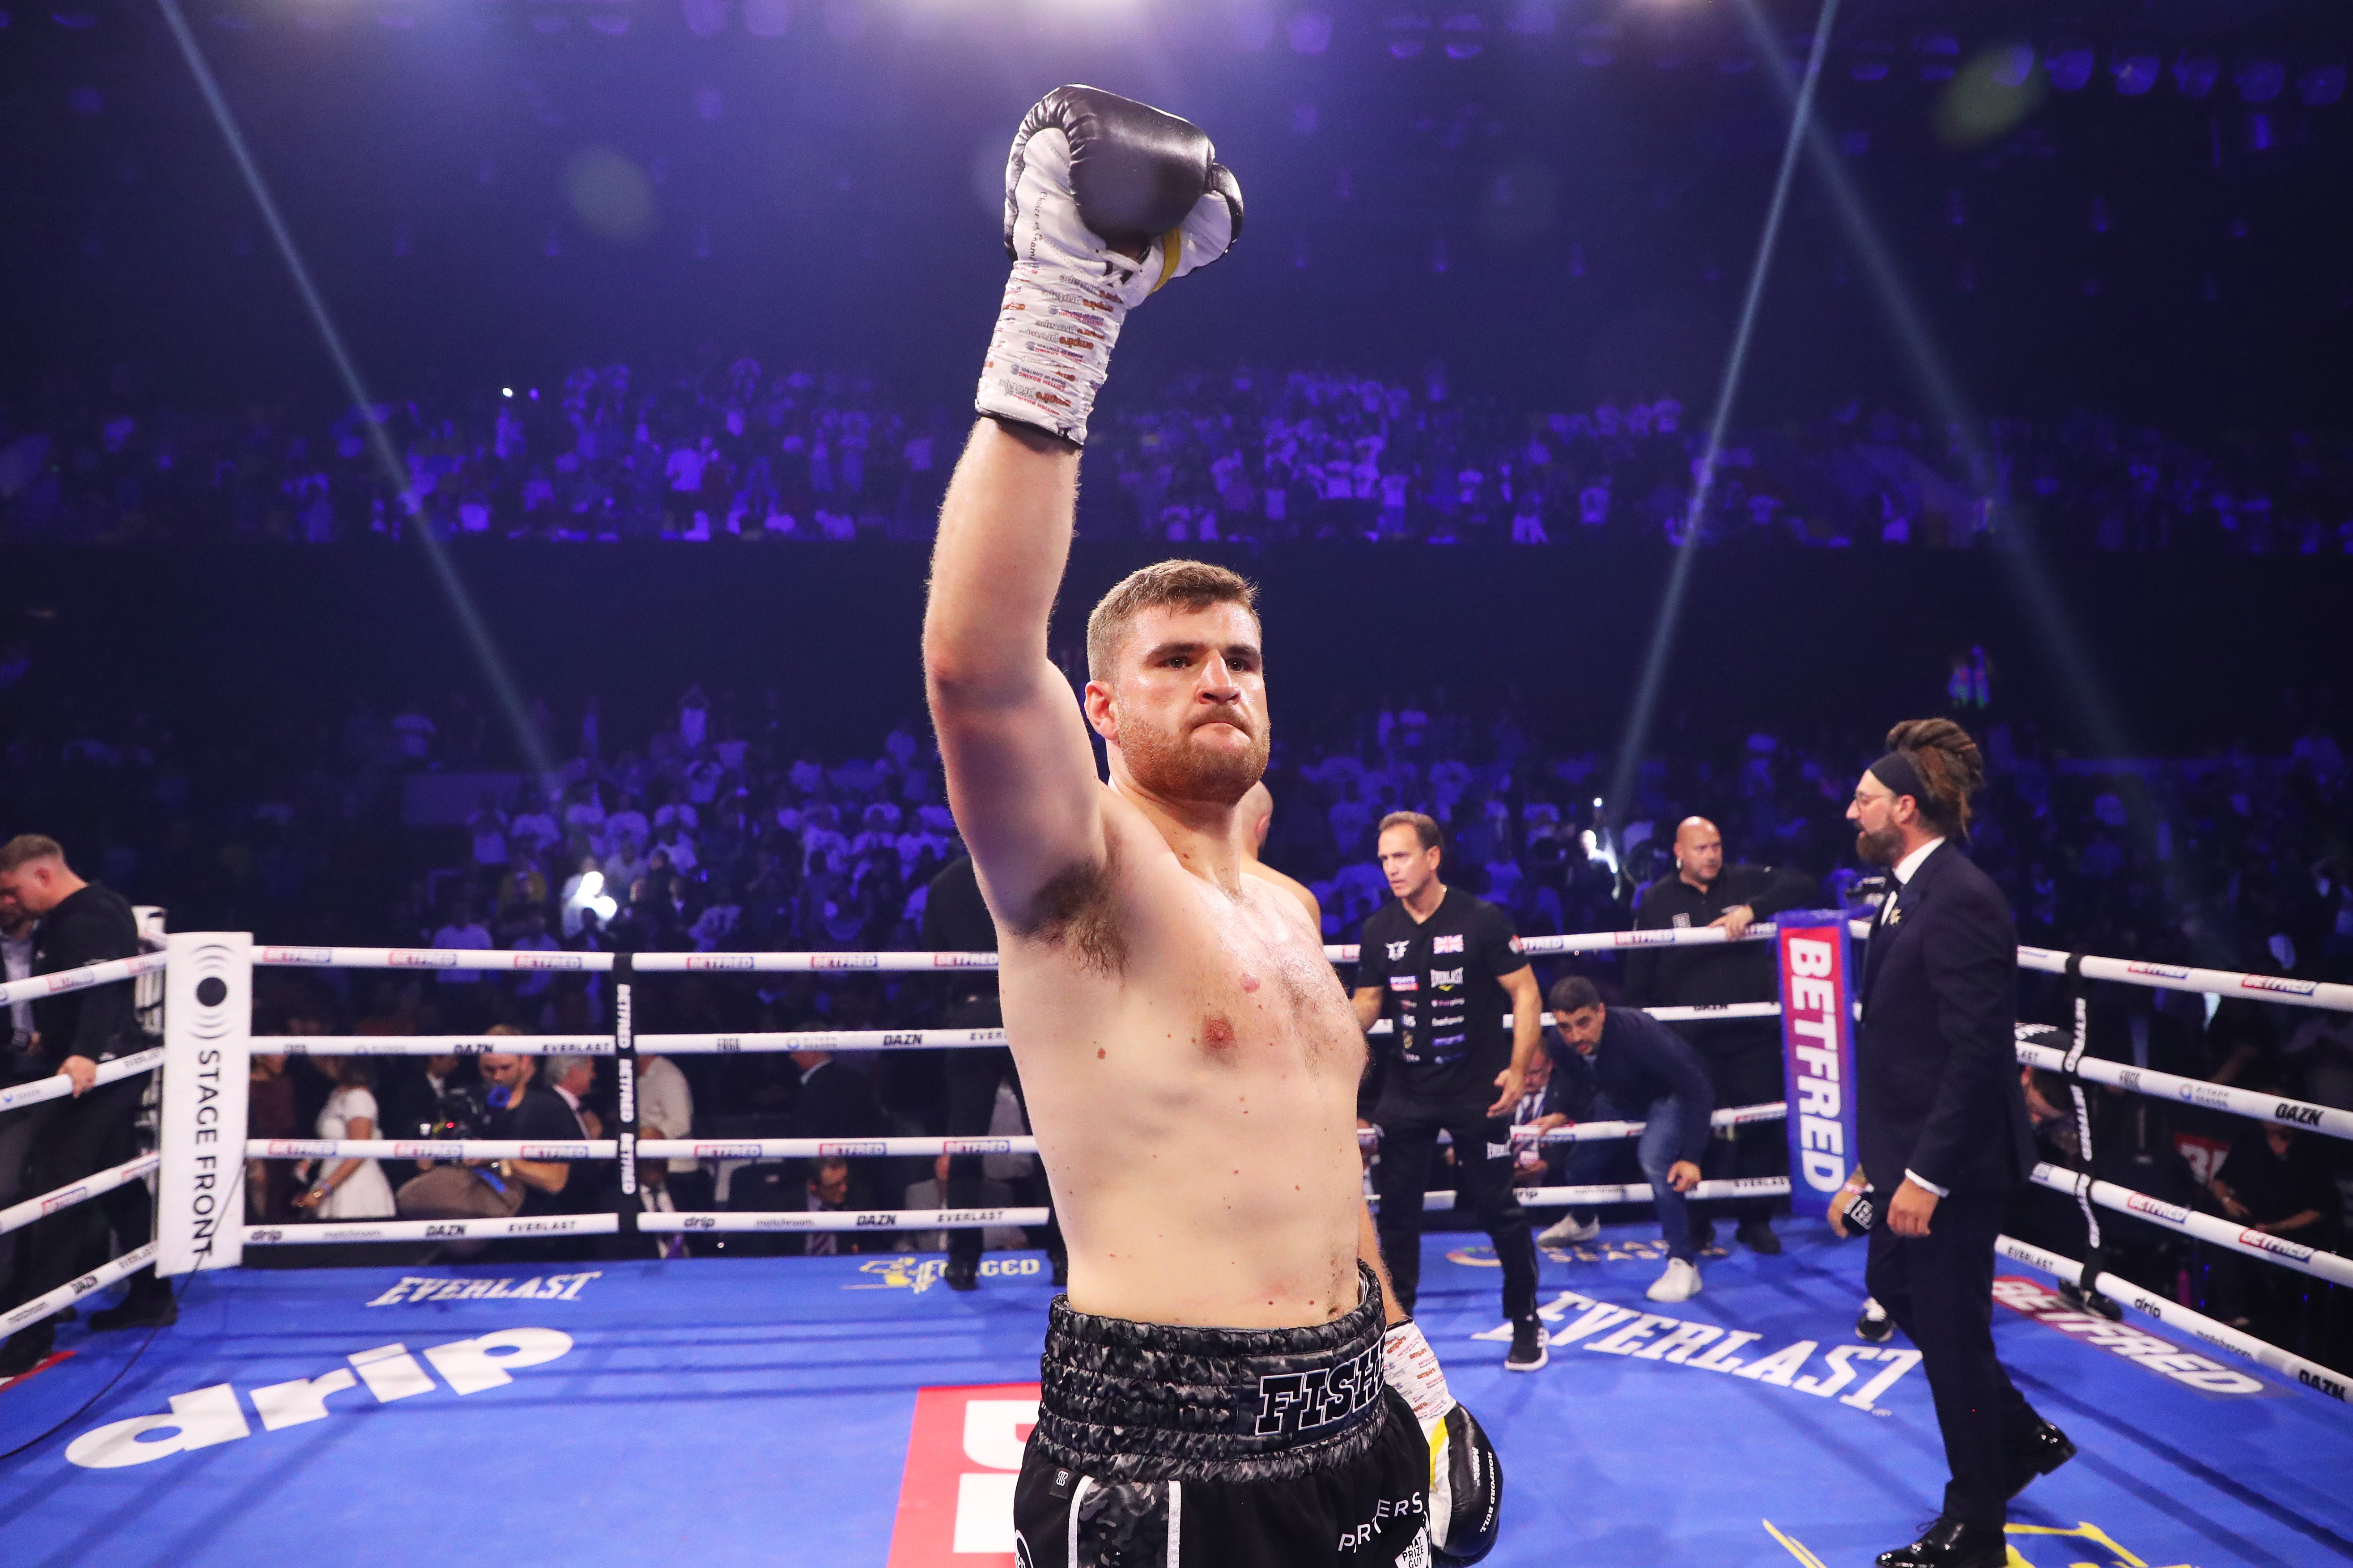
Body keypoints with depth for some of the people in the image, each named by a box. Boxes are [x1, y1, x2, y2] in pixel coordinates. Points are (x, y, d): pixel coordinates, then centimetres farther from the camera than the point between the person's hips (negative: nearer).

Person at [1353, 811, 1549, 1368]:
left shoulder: (1481, 920, -13)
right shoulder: (1378, 929, 0)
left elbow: (1525, 992, -8)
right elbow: (1370, 998, 10)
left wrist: (1519, 1068, -15)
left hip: (1477, 1087, -4)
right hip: (1406, 1088, 4)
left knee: (1498, 1207, 3)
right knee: (1396, 1206, 8)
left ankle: (1526, 1322, 20)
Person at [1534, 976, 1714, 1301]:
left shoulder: (1636, 1030, -41)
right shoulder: (1561, 1042, -22)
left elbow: (1696, 1088, -34)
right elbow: (1567, 1074, 5)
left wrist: (1691, 1157, -36)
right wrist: (1559, 1112, -12)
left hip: (1671, 1096, -6)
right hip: (1619, 1099, 6)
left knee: (1654, 1159, -32)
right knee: (1579, 1161, 10)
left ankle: (1684, 1265, -19)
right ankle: (1582, 1222, 46)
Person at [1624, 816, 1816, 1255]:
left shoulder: (1745, 882, 4)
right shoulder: (1656, 901, 4)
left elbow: (1803, 885, -10)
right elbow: (1639, 976, 7)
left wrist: (1751, 909, -22)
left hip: (1754, 1034, 1)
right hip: (1690, 1041, -1)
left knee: (1762, 1127, 5)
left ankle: (1755, 1220, 20)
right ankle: (1695, 1223, 18)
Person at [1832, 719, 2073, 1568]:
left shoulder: (1960, 901, -22)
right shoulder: (1909, 895, 8)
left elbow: (1977, 1053, -25)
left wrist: (1923, 1175, -23)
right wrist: (1876, 1160, 15)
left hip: (1951, 1164, -10)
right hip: (1909, 1151, 10)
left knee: (1952, 1336, 5)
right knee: (1893, 1287, 22)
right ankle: (2021, 1438, 40)